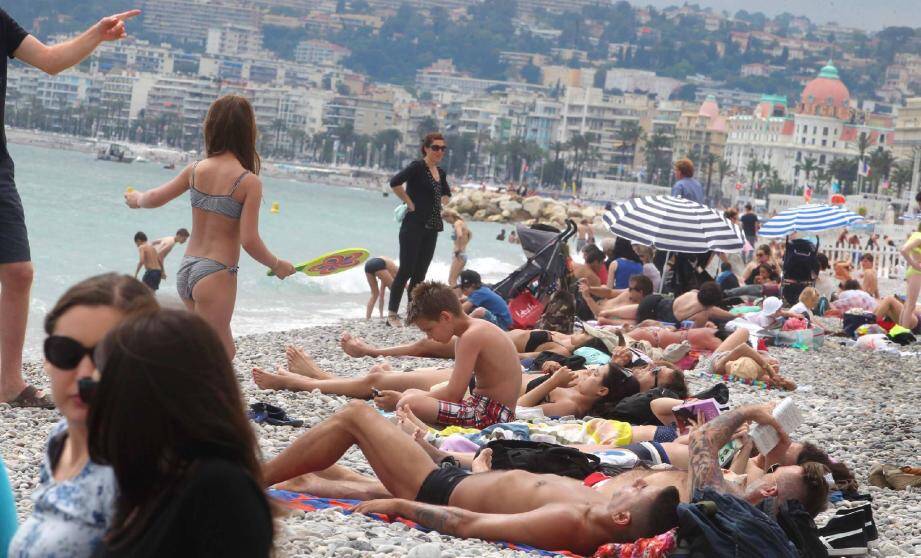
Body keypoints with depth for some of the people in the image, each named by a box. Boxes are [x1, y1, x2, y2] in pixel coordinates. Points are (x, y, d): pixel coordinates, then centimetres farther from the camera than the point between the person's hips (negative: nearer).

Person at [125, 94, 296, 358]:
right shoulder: (249, 182, -13)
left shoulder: (196, 170, 3)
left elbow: (154, 198, 17)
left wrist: (137, 199, 40)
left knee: (225, 351, 20)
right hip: (217, 274, -6)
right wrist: (277, 265, 3)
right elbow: (249, 241, -15)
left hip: (187, 269, 6)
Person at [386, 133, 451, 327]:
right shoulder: (418, 167, -9)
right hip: (414, 225, -8)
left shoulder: (440, 173, 15)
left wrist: (440, 204, 15)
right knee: (406, 270, -8)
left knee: (420, 273, 8)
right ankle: (392, 314, -4)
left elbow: (446, 194, 35)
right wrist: (410, 203, -16)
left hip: (431, 228, 8)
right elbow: (395, 182, -24)